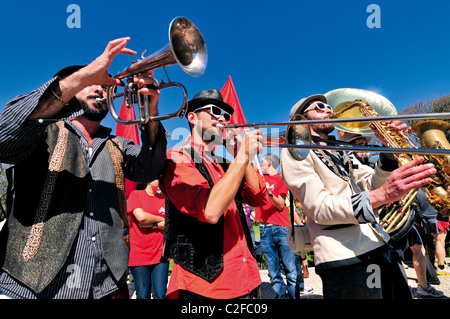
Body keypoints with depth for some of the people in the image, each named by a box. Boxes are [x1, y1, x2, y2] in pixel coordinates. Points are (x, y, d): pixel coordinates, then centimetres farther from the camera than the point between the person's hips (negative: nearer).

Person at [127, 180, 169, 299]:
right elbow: (141, 217, -13)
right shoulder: (135, 194, 3)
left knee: (160, 295, 1)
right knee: (143, 295, 4)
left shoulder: (165, 198, 10)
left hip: (160, 254, 2)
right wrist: (162, 220, -1)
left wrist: (152, 224, -10)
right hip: (139, 254, -2)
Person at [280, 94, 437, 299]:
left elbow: (371, 185, 11)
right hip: (344, 259, -7)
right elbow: (320, 209, -17)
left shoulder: (341, 150, 20)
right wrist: (382, 195, -27)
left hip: (380, 246, 8)